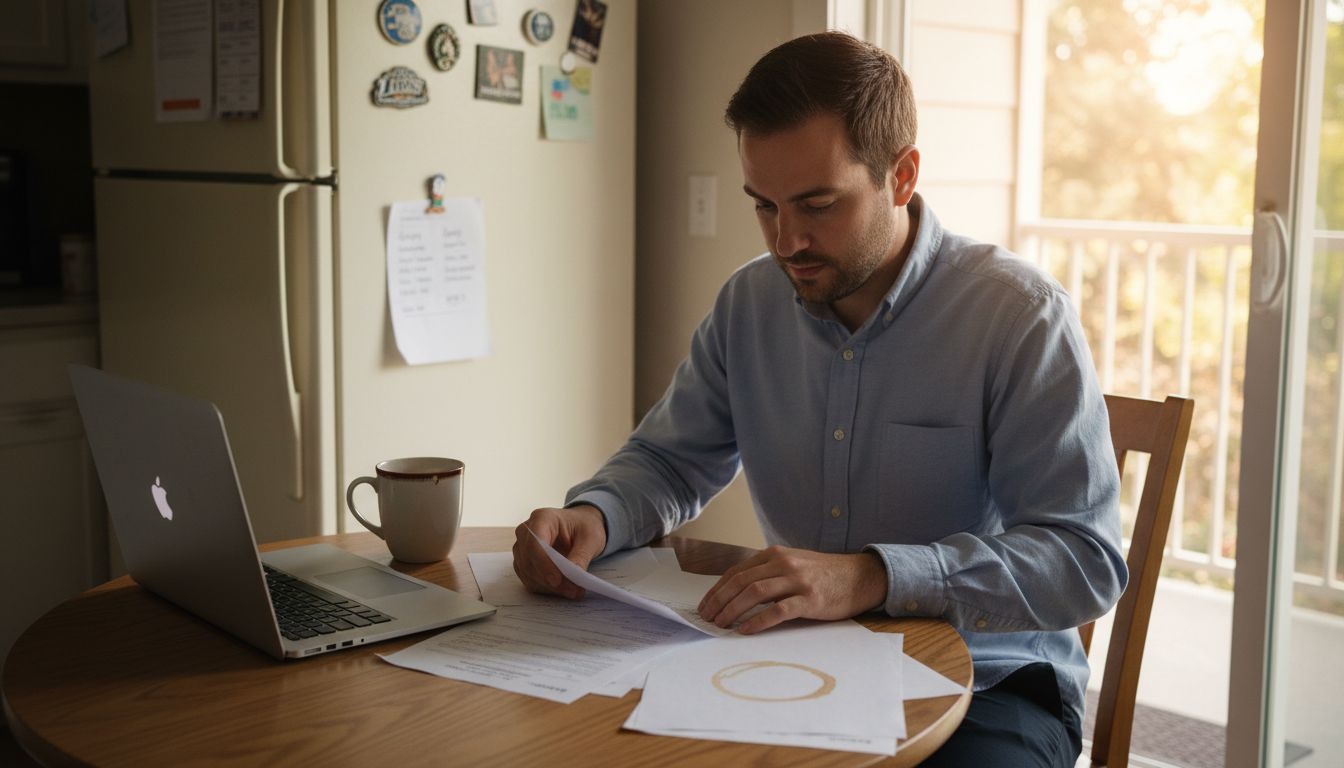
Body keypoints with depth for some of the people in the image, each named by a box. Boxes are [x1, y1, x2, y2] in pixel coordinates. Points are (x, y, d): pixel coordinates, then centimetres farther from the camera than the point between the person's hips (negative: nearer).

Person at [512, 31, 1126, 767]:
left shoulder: (1022, 317, -15)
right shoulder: (750, 302, 2)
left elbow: (1086, 558, -20)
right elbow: (670, 458, 13)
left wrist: (871, 576, -34)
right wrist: (593, 514, -11)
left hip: (985, 683, -3)